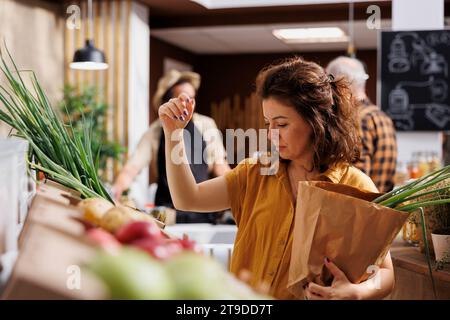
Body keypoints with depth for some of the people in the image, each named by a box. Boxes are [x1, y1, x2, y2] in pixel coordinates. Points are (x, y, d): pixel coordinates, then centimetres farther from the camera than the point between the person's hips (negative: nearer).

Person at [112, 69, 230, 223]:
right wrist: (117, 187, -22)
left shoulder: (206, 125, 3)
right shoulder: (155, 132, 0)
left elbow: (220, 165, 10)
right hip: (166, 212, -1)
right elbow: (132, 167, -5)